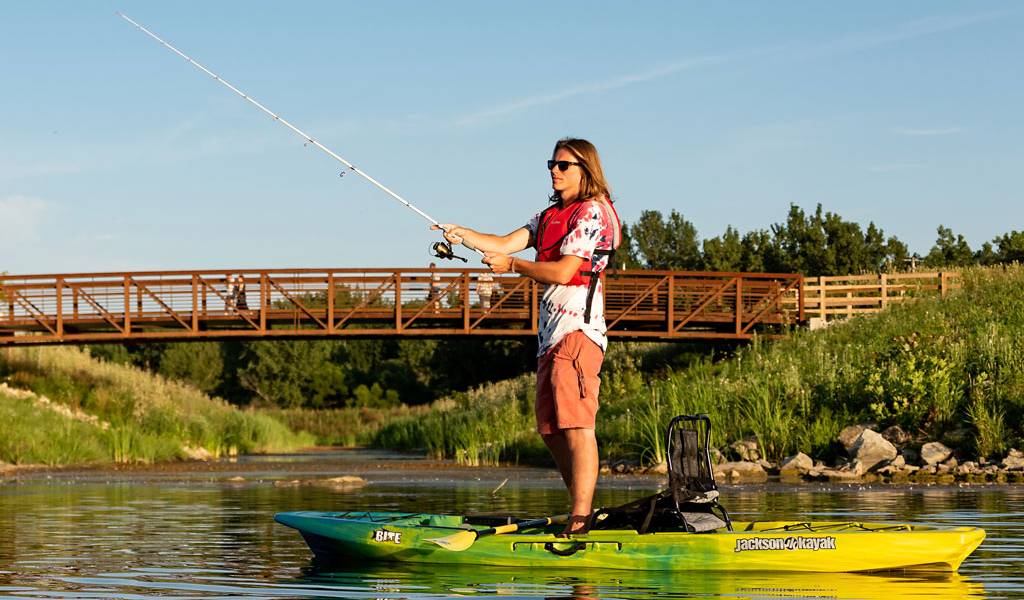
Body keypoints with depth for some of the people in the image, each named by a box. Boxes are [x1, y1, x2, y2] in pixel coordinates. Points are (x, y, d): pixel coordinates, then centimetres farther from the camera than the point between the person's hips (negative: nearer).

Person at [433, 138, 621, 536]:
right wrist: (463, 234, -2)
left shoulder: (593, 213, -5)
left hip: (578, 329, -10)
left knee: (575, 424, -15)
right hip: (551, 334, 10)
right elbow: (506, 244, 14)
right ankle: (581, 513, 15)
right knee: (552, 429, 8)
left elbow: (564, 272, -14)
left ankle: (581, 519, -19)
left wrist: (513, 266, -4)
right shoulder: (550, 215, 24)